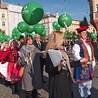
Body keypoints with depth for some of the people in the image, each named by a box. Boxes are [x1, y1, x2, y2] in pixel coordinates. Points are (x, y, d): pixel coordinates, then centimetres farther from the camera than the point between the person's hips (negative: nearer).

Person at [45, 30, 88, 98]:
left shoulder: (62, 50, 9)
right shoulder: (50, 52, -16)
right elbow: (50, 70, -20)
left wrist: (80, 61, 23)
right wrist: (59, 66, -38)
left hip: (66, 80, 8)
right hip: (57, 81, -8)